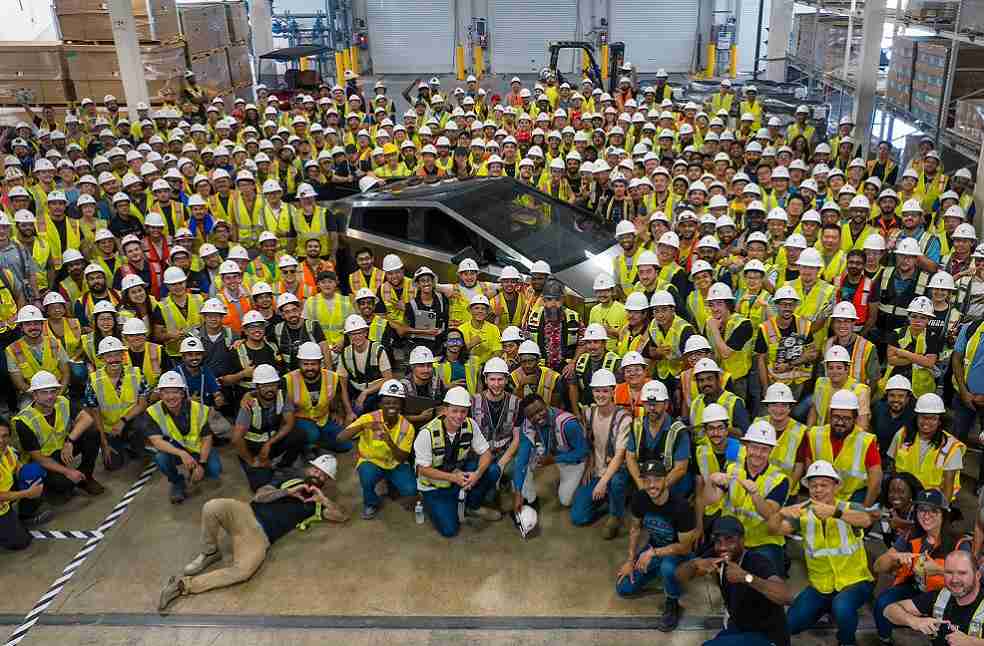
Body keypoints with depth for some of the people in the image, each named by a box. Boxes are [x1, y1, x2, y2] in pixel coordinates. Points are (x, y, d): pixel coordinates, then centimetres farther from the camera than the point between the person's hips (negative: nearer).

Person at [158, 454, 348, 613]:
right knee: (213, 506, -32)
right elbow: (259, 496, 8)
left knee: (243, 571, -33)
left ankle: (184, 585, -17)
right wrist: (288, 492, -1)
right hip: (246, 514, 1)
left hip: (261, 536, -1)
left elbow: (343, 516, 4)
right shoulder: (290, 481, 20)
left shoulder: (317, 503, 18)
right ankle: (210, 553, -3)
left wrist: (323, 498, -3)